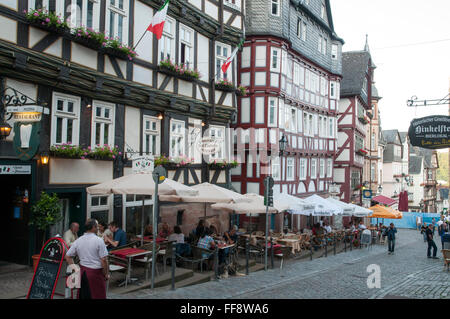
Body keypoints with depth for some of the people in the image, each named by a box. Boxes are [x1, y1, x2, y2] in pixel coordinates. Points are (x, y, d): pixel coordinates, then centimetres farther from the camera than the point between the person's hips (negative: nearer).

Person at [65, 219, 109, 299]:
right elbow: (103, 260, -15)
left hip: (82, 272, 6)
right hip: (96, 272, -5)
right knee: (98, 296, 4)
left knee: (83, 295, 14)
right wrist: (106, 274, -4)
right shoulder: (98, 240, -12)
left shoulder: (78, 241, 5)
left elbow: (68, 256, 10)